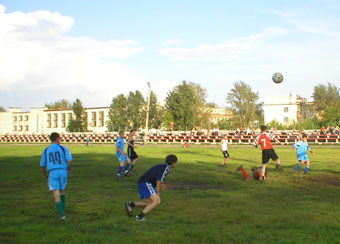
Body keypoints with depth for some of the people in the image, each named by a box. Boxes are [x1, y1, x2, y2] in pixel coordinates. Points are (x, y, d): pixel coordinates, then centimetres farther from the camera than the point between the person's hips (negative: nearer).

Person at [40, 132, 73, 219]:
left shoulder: (46, 150, 12)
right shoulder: (63, 148, 4)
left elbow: (42, 165, 14)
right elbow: (70, 160, -9)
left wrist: (45, 174, 29)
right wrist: (69, 170, 7)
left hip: (52, 173, 0)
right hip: (63, 171, 0)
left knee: (56, 194, -6)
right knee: (62, 191, 22)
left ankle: (62, 214, -15)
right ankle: (62, 210, 30)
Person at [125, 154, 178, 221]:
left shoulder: (162, 166, 20)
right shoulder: (166, 168, -10)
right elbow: (159, 181, -18)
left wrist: (160, 184, 27)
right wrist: (158, 194, -12)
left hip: (142, 183, 10)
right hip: (146, 184, -10)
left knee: (150, 204, 14)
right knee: (157, 201, -16)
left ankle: (131, 204, 3)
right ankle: (140, 216, -17)